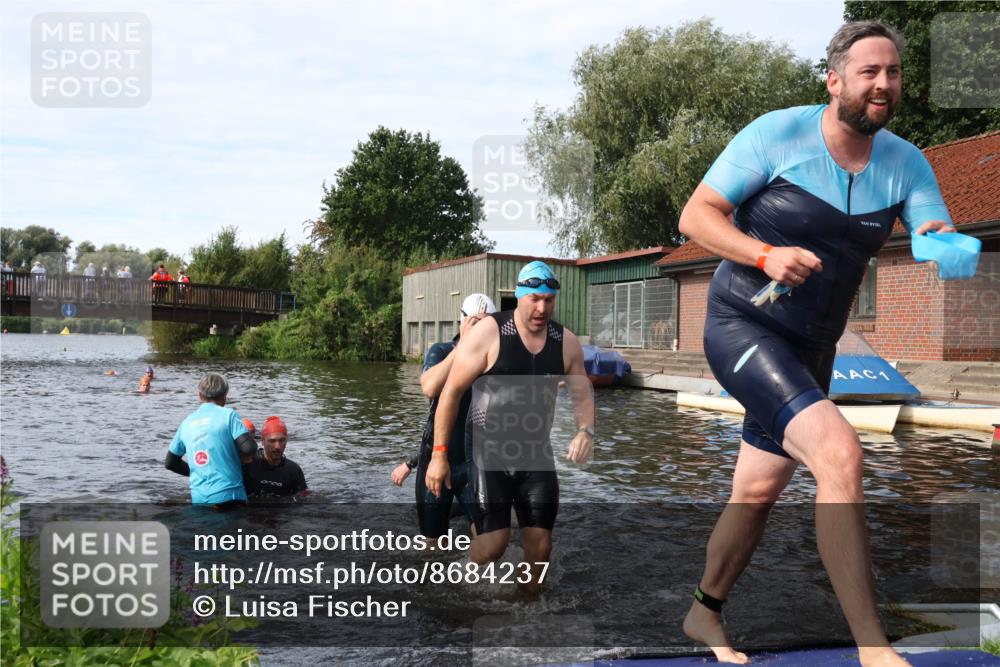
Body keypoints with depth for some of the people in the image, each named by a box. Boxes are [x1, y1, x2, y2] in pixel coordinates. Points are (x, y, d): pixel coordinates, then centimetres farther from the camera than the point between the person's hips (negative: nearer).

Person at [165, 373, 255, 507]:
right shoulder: (228, 414, -3)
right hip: (228, 495, -5)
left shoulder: (187, 422, 13)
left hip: (198, 498, 5)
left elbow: (170, 463, 20)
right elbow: (249, 447, -13)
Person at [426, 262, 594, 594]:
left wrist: (585, 430, -16)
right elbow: (451, 392, -11)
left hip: (536, 453, 4)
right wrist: (439, 454, -13)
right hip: (488, 451, -4)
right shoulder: (488, 333, -13)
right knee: (493, 542, -10)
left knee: (540, 541, 4)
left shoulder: (566, 342, -1)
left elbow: (582, 395, 7)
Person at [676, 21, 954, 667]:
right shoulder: (777, 134, -11)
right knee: (839, 451, -25)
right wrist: (766, 255, -27)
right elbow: (696, 215, -11)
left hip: (810, 352, 6)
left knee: (758, 491, 14)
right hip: (741, 326, -6)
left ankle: (705, 613, 35)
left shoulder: (905, 163, 2)